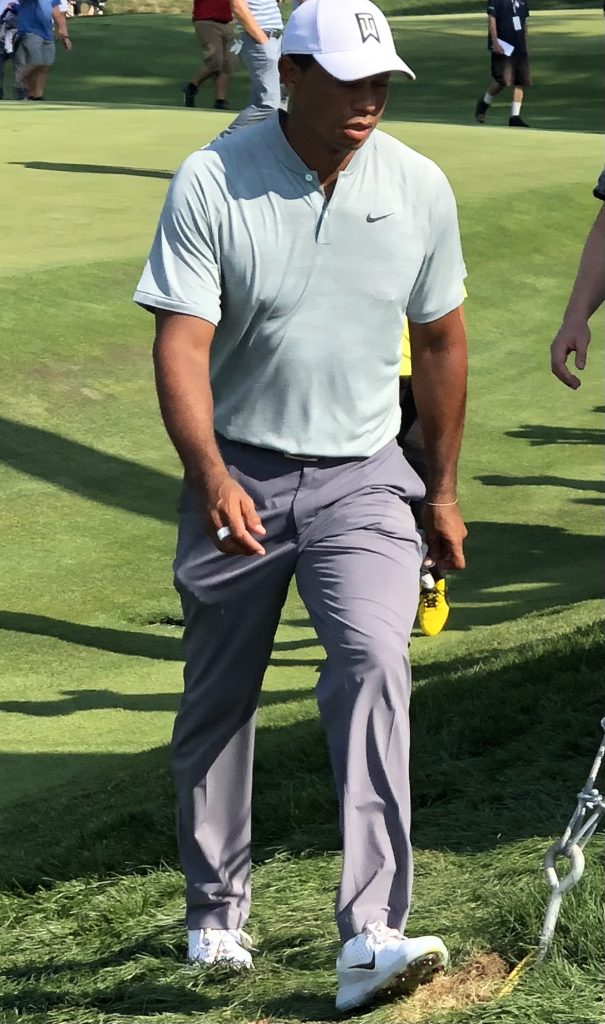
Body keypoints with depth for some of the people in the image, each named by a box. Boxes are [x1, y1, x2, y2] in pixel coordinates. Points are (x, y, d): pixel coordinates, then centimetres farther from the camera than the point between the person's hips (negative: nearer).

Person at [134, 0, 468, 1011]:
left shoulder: (420, 187, -1)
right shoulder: (211, 183, -11)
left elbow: (439, 341, 11)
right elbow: (181, 341, -17)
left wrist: (443, 491, 15)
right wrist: (210, 472, -34)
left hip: (362, 479, 1)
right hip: (238, 478, -1)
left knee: (374, 662, -21)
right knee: (217, 700, 10)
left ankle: (369, 935, -25)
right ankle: (215, 915, 30)